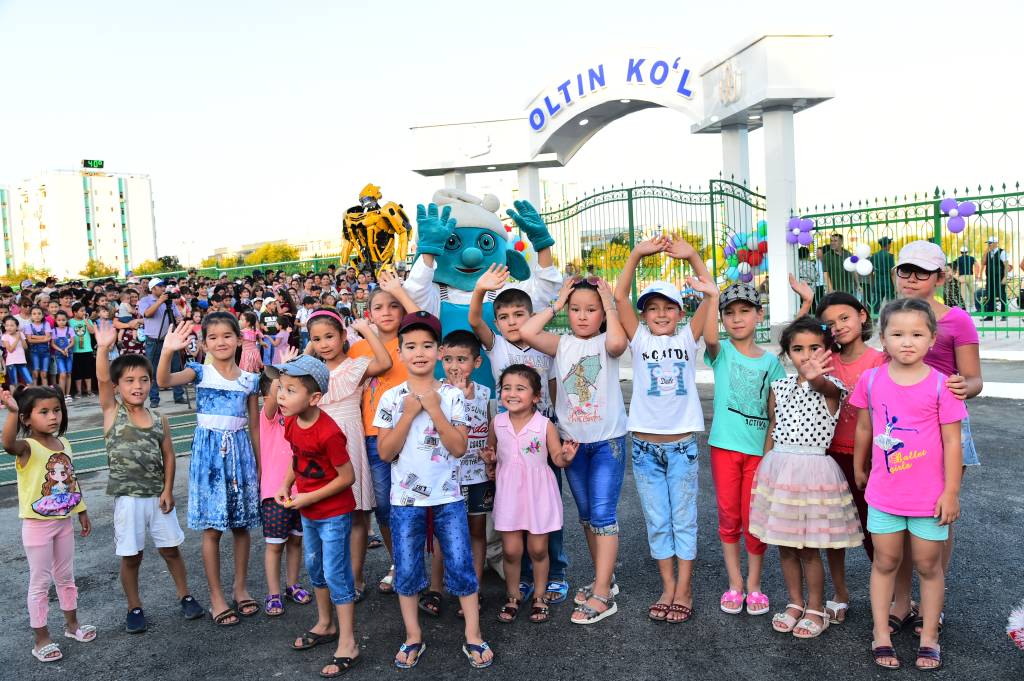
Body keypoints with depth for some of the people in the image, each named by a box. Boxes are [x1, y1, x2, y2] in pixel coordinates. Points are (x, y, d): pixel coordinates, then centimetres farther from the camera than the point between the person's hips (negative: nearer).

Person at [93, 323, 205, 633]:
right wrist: (103, 349, -36)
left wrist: (168, 490, -6)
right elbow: (102, 380, -21)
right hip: (127, 498, -2)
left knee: (170, 549, 13)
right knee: (131, 557, 8)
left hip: (158, 495, 2)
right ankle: (134, 608, 25)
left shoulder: (159, 419, 2)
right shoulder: (112, 411, -5)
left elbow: (168, 455, 2)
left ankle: (185, 596, 29)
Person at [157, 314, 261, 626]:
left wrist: (259, 466, 9)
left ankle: (240, 587, 26)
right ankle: (216, 595, 16)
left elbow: (255, 426, 8)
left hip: (240, 450, 2)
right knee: (212, 527, 3)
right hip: (208, 450, -2)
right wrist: (167, 352, -42)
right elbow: (164, 380, -24)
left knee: (241, 524, 10)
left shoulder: (249, 379, 3)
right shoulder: (201, 372, -3)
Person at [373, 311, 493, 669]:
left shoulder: (452, 395, -4)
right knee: (406, 569, 9)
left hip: (448, 496, 0)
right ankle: (413, 637, 25)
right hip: (406, 498, 1)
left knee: (461, 565, 4)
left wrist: (434, 410, -17)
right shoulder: (391, 398, -3)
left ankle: (473, 636, 18)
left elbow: (459, 447, -11)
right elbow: (385, 453, -8)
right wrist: (408, 414, -17)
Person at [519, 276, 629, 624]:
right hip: (572, 440, 5)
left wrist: (610, 306, -17)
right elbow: (526, 333, -14)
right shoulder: (562, 344, 2)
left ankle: (602, 595, -1)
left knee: (603, 514, -6)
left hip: (607, 441, -5)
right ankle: (605, 578, 31)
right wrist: (555, 304, -5)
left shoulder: (606, 342, -6)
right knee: (586, 515, 15)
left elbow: (618, 342, -32)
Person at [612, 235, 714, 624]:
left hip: (682, 443, 0)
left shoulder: (687, 338, 3)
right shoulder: (640, 340, 2)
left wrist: (692, 257, -18)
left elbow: (710, 295, -6)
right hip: (645, 445, 1)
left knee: (684, 519, 7)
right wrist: (637, 254, -16)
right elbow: (619, 298, -8)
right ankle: (668, 588, 21)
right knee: (657, 522, 9)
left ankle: (684, 591, 17)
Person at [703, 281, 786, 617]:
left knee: (754, 519, 6)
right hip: (724, 447, 0)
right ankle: (734, 584, 22)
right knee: (728, 517, 9)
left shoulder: (771, 362, 5)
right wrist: (712, 297, -33)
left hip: (759, 449, 1)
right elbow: (710, 338, -25)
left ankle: (754, 585, 23)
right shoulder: (722, 352, -1)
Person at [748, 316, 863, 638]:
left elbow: (822, 386, -35)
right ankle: (795, 603, 31)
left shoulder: (831, 386, -9)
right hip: (778, 467, 5)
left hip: (814, 469, -5)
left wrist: (815, 377, -59)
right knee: (785, 545, 13)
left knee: (809, 548, 4)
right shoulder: (780, 387, 6)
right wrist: (765, 468, 12)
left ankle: (815, 609, 24)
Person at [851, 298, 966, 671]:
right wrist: (858, 469, 18)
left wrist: (951, 492, -9)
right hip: (883, 493, 2)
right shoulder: (870, 380, -5)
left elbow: (952, 442, -8)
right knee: (885, 562, 13)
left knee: (928, 565, 12)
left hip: (929, 496, -2)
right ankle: (881, 636, 24)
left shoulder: (940, 385, -12)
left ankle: (929, 638, 28)